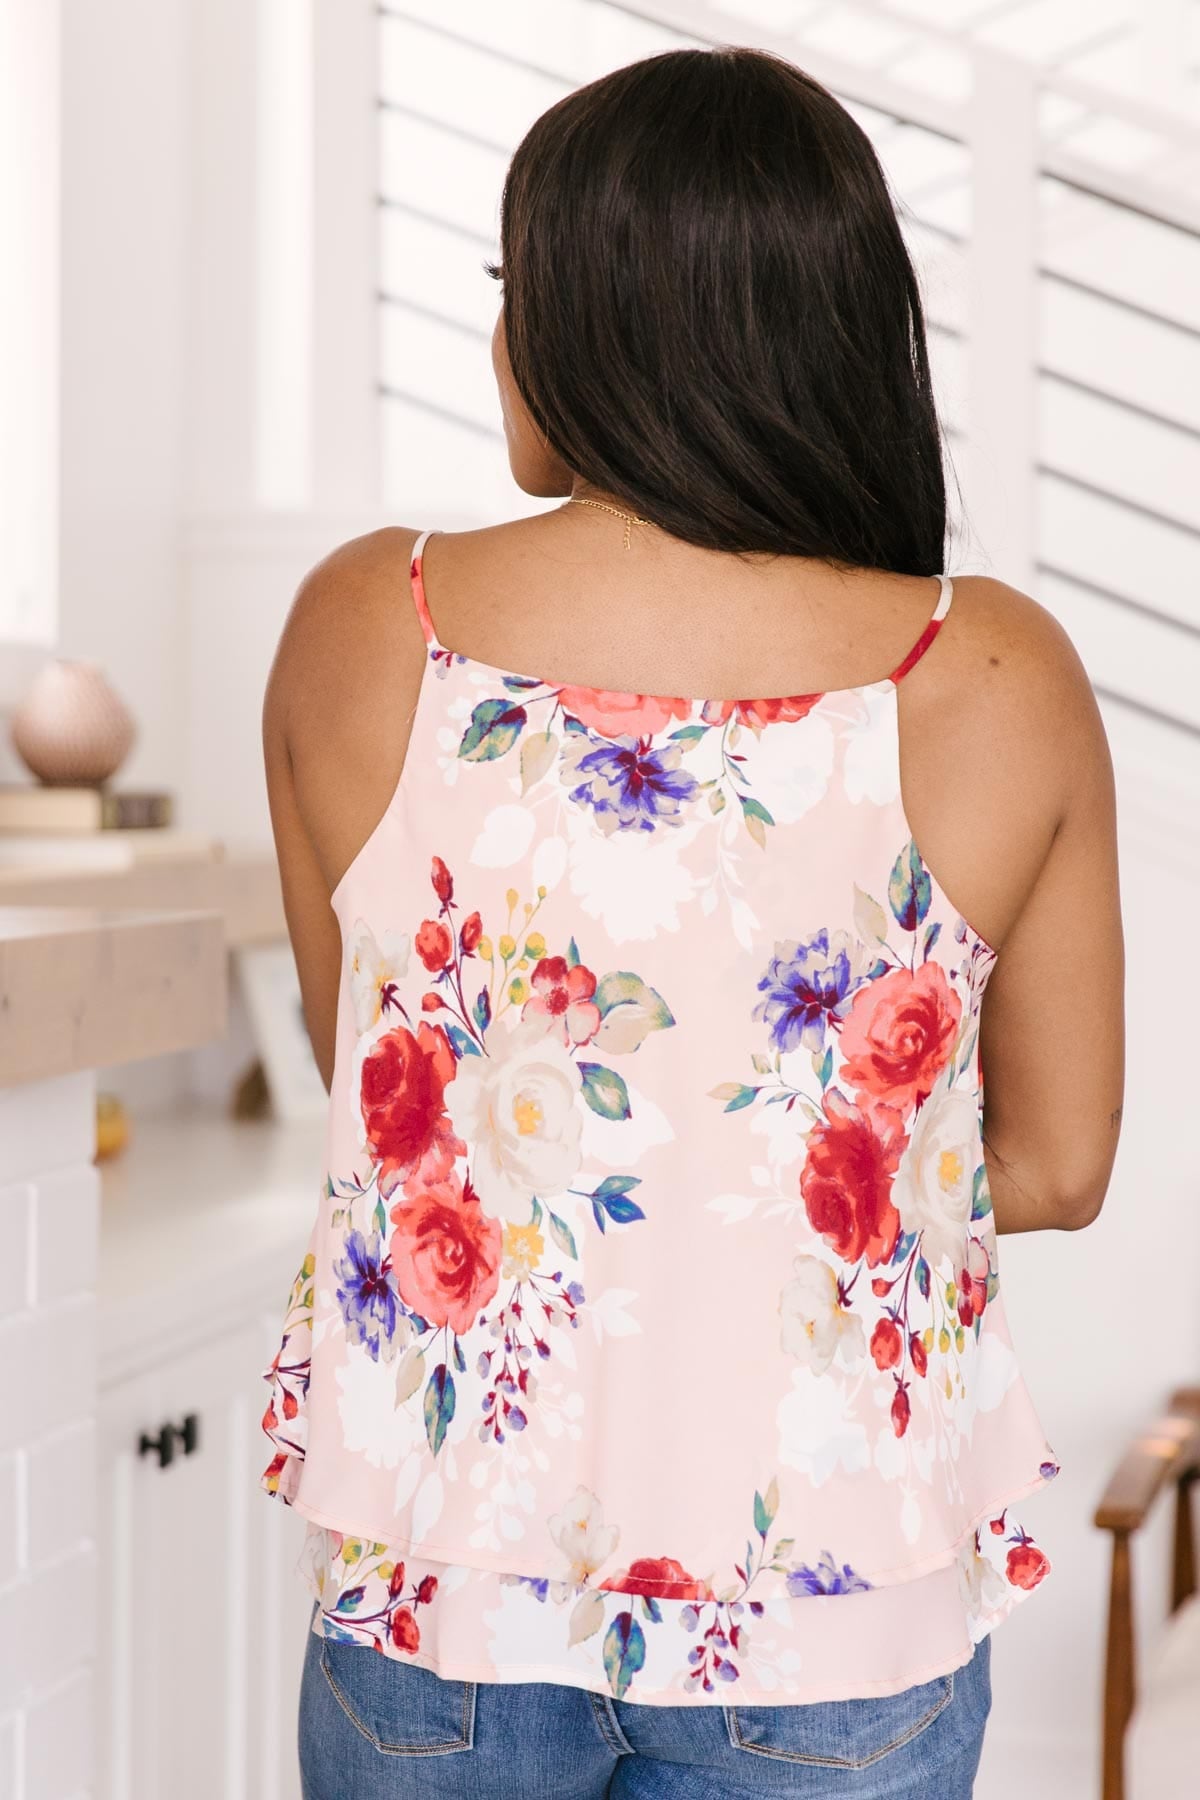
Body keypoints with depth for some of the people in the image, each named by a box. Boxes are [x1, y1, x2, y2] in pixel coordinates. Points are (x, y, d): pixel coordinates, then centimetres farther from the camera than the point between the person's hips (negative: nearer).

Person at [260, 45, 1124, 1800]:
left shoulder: (360, 629, -11)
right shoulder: (998, 686, -14)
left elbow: (358, 1065, 2)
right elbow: (1058, 1167, -4)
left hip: (439, 1582, 1)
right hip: (836, 1616, 0)